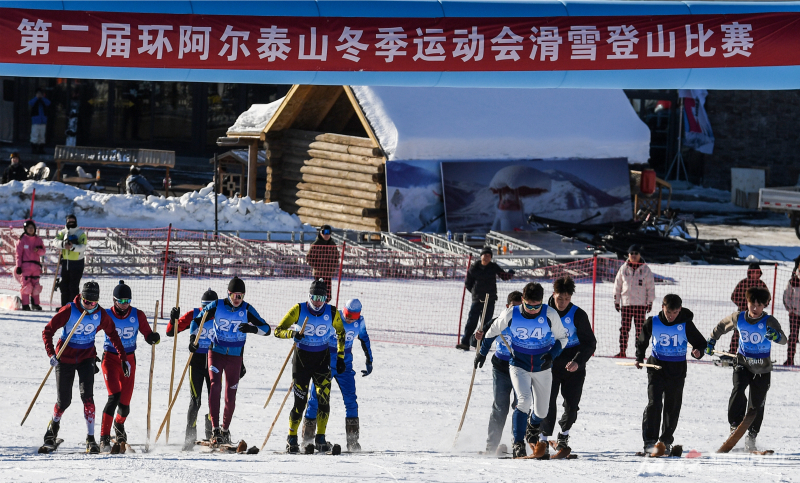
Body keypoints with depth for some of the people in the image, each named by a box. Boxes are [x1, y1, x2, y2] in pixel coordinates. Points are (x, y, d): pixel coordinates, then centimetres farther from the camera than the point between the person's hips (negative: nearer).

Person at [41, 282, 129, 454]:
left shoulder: (100, 315, -10)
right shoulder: (69, 310, -18)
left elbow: (113, 335, 5)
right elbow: (47, 331, -13)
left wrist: (124, 359, 2)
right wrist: (51, 354, -25)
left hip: (86, 358, 1)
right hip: (65, 358, -1)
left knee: (87, 395, -16)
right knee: (64, 400, 4)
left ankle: (91, 438, -16)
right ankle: (54, 424, 37)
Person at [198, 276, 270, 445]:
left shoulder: (247, 310, -6)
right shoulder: (217, 306, -7)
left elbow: (266, 329, -6)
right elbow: (198, 320, 4)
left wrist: (252, 328, -26)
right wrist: (193, 337, -13)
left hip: (235, 357, 1)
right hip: (216, 353, -1)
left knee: (230, 396, 5)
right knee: (215, 386, -21)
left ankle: (225, 430, 25)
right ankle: (215, 429, -21)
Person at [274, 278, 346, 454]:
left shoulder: (332, 313, -4)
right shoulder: (298, 310, -10)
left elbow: (341, 333, 13)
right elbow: (278, 331, -6)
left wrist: (340, 358, 10)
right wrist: (292, 333, -27)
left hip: (322, 359, 2)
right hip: (301, 358, -2)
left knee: (324, 399, -9)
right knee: (300, 401, -3)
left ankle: (320, 439, 1)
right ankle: (292, 439, 13)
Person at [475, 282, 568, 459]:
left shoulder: (550, 315, -15)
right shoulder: (510, 314, -15)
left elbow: (562, 338, 1)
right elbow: (494, 330, 6)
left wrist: (551, 355, -16)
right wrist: (482, 351, 15)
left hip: (542, 368, 2)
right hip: (519, 365, -2)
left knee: (541, 411, 11)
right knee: (524, 401, -24)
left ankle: (532, 430, 46)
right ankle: (518, 444, -15)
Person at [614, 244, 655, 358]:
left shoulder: (645, 269, 2)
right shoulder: (624, 268, 6)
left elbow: (651, 286, 4)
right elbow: (617, 285, 12)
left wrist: (650, 302, 0)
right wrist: (616, 300, 9)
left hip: (640, 304, -2)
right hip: (626, 303, 2)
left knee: (640, 329, -1)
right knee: (624, 328, 1)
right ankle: (622, 351, 4)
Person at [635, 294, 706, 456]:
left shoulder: (686, 325, -6)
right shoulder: (652, 323, -3)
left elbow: (700, 342, 1)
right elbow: (642, 341, 16)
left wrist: (698, 351, -20)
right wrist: (639, 358, 7)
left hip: (677, 370, 1)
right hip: (656, 368, -1)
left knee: (672, 407, 7)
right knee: (654, 404, -13)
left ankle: (666, 441, 22)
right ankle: (650, 441, -13)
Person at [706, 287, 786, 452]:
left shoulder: (769, 322, -17)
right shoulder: (738, 318, -8)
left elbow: (783, 339, -30)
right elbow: (722, 326, 13)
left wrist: (776, 336, -51)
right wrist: (712, 340, 17)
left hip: (762, 368, -1)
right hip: (742, 363, 1)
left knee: (757, 404, 6)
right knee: (738, 389, -27)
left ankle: (751, 436, 24)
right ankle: (735, 425, -18)